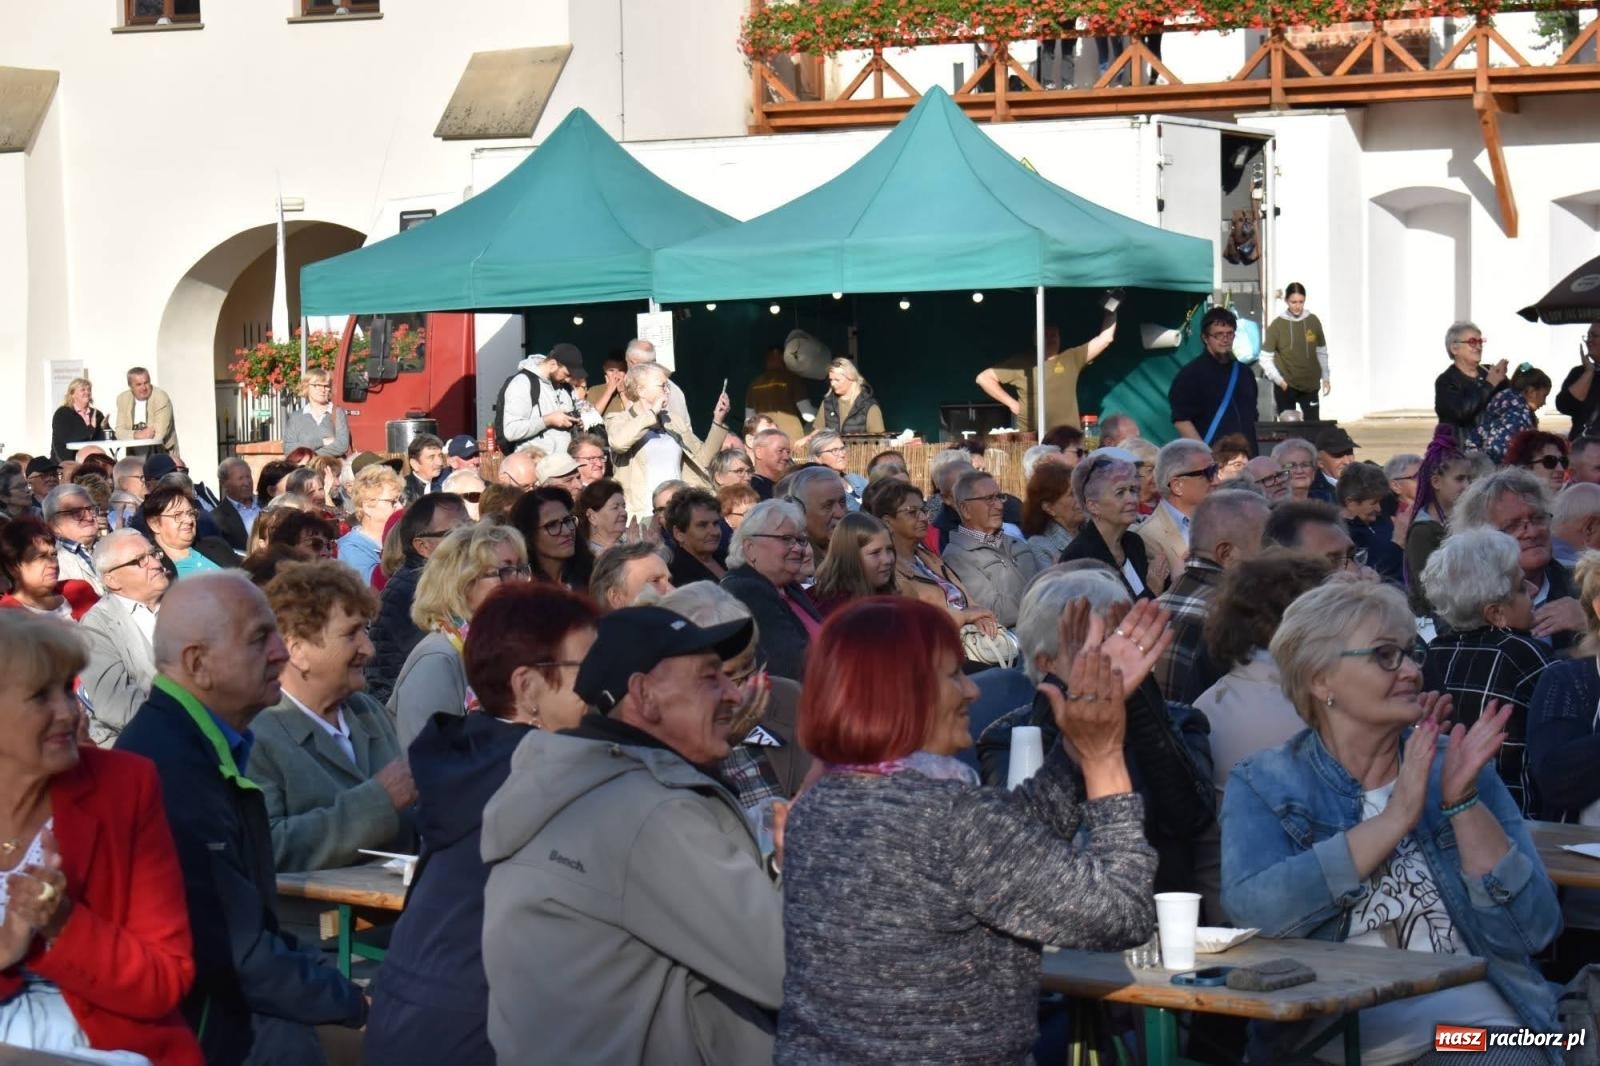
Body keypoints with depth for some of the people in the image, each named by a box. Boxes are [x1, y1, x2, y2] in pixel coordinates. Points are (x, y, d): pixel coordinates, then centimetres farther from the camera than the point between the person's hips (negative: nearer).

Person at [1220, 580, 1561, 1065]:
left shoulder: (1455, 764, 11)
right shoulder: (1262, 784, 5)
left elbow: (1531, 932, 2)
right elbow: (1253, 909, -14)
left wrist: (1462, 803, -9)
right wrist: (1396, 818, -14)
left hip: (1476, 1014, 1)